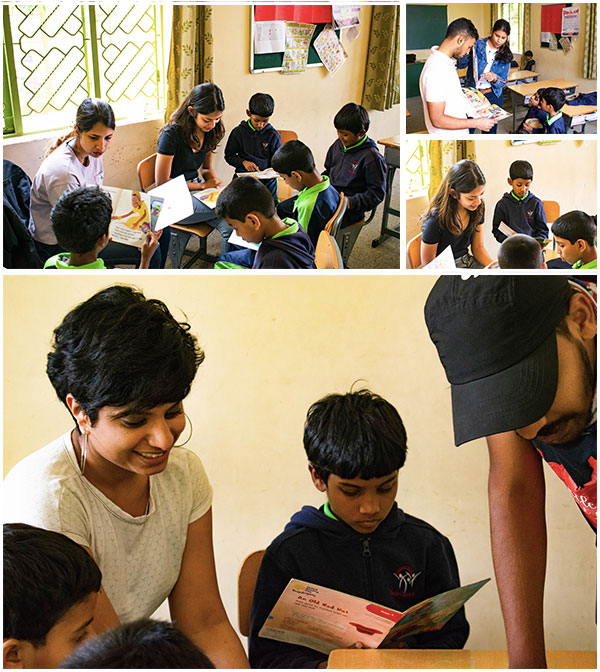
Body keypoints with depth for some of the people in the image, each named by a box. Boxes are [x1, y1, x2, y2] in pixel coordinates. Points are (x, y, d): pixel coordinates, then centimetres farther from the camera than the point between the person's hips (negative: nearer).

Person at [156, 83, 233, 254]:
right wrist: (202, 185, -13)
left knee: (230, 226, -24)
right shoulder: (172, 134, -16)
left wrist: (214, 182, -5)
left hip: (195, 189, 6)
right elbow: (162, 182, -13)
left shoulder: (210, 132, 3)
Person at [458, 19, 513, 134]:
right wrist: (467, 52, -27)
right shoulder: (478, 44, -4)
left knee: (490, 131, 8)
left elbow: (503, 82, 2)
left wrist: (495, 78, -21)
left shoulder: (506, 55, 1)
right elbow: (461, 64, -6)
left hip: (492, 96, 1)